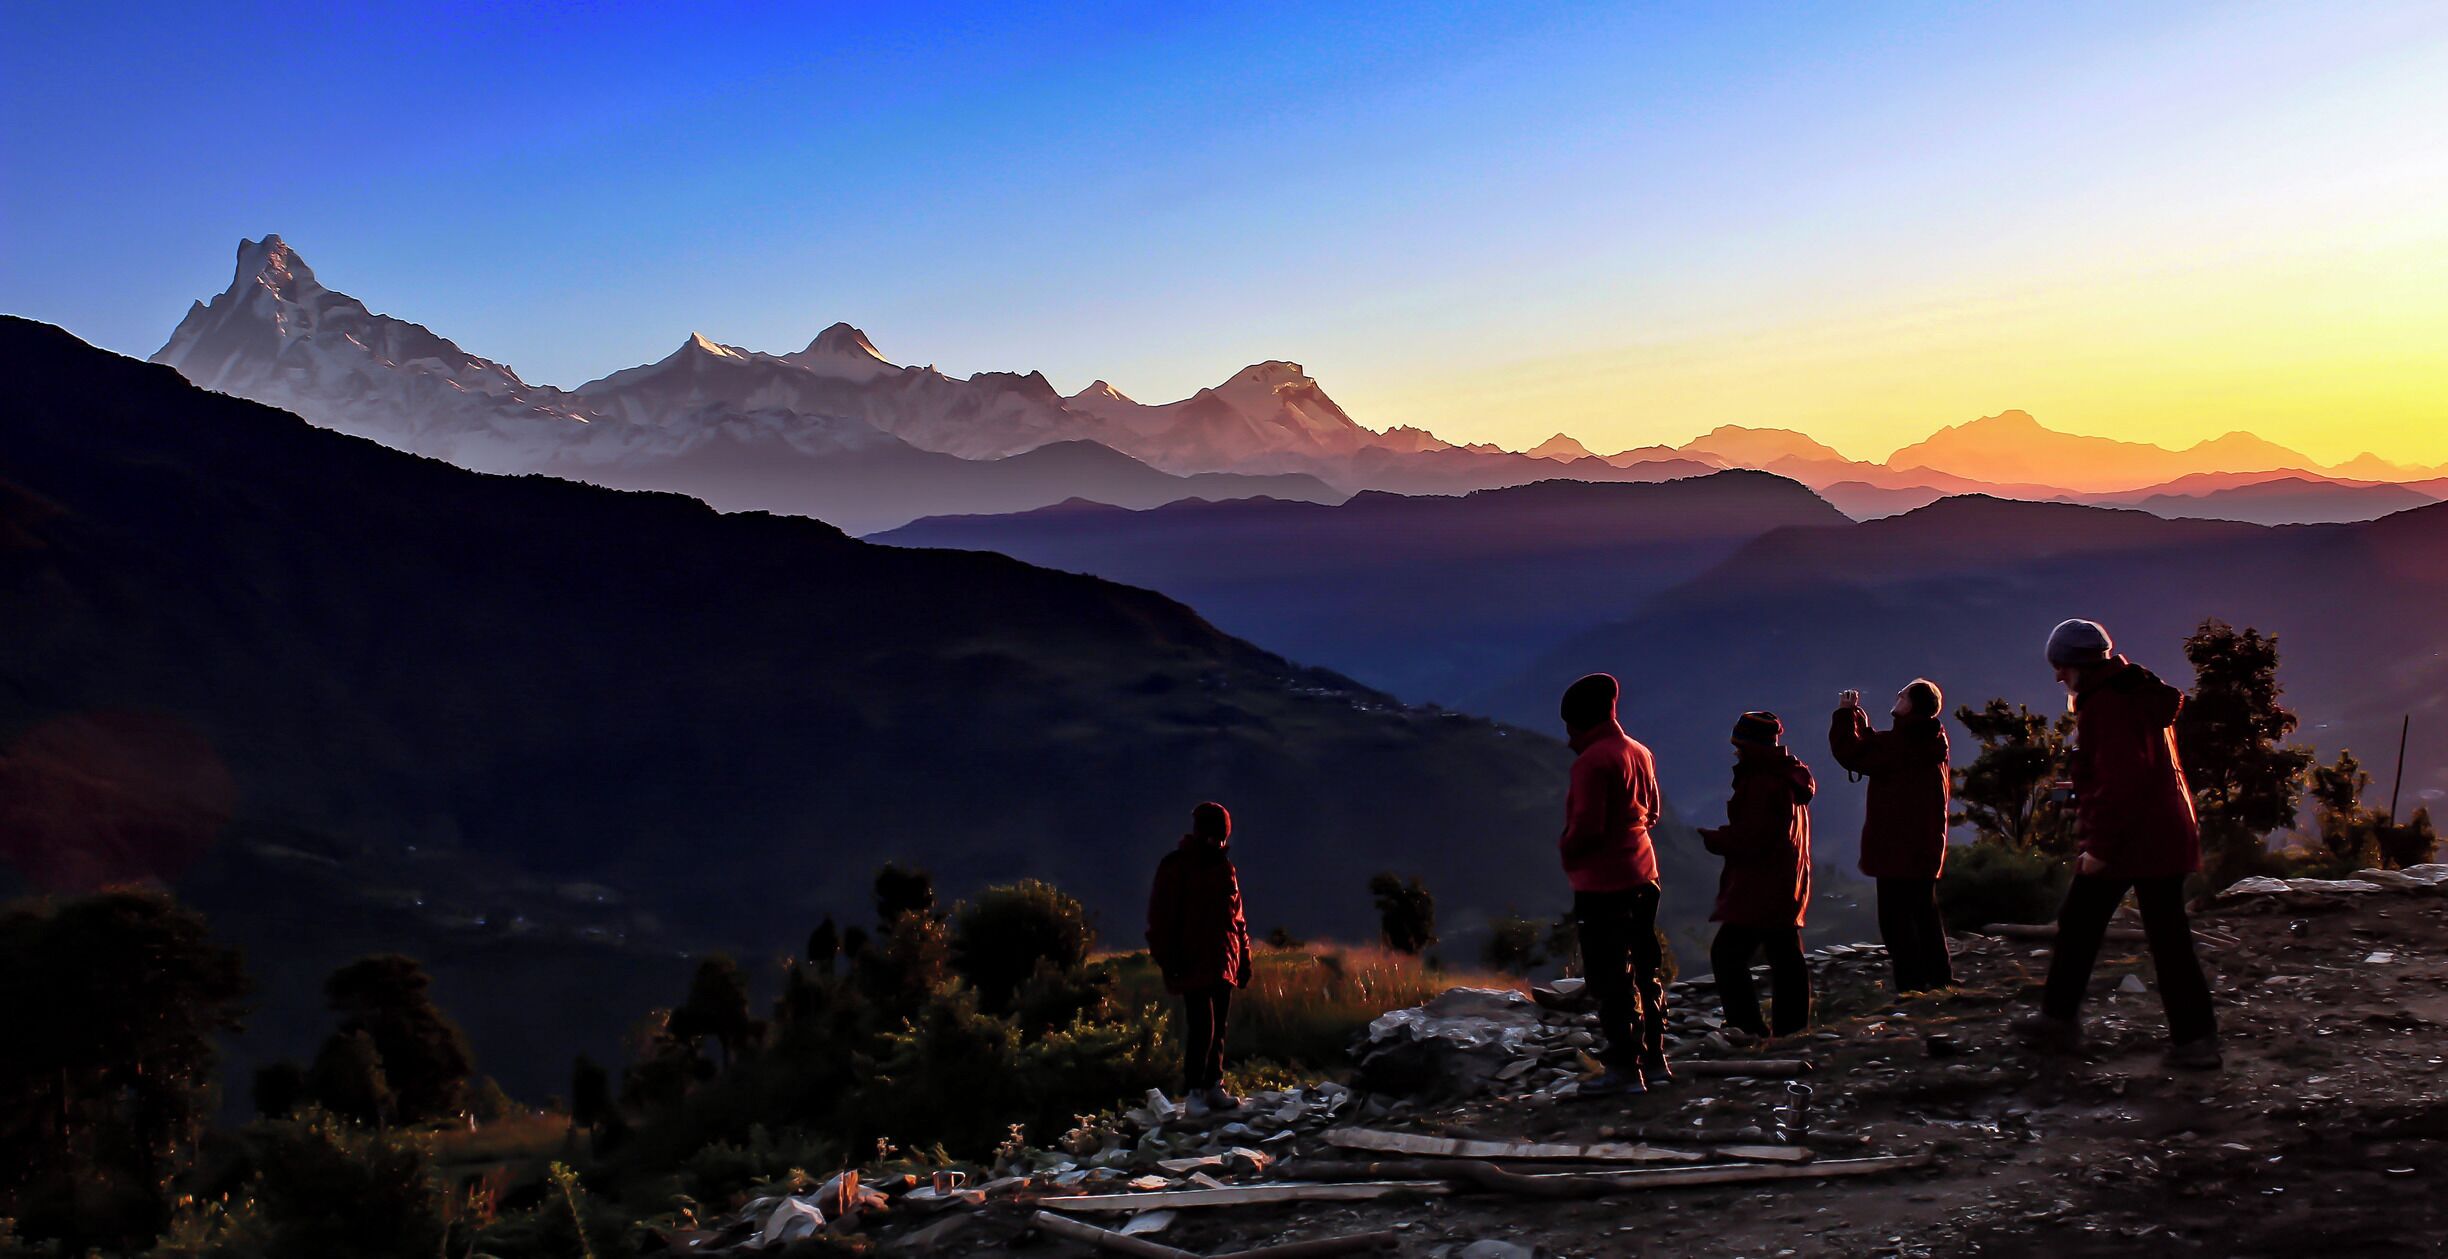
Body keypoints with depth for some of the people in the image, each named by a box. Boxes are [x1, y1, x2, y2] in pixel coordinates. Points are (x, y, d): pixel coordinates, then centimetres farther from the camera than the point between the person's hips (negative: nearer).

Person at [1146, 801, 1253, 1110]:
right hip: (1193, 965, -6)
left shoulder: (1224, 867, 15)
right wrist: (1169, 961, -13)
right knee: (1201, 1027, -11)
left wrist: (1244, 958, 17)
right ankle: (1194, 1091, -3)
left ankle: (1213, 1086, 16)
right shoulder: (1175, 867, -4)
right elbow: (1161, 918, -7)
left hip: (1223, 965, 6)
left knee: (1219, 1028, 9)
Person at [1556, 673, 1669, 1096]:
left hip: (1602, 883, -9)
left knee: (1609, 977, -4)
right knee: (1644, 970, 15)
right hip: (1642, 875, 9)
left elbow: (1585, 826, -21)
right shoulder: (1639, 753, 10)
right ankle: (1654, 1060, 22)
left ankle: (1624, 1068, -2)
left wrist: (1566, 850, -3)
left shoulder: (1593, 760, -18)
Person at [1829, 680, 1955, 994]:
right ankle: (1938, 977, 23)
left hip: (1897, 850, -9)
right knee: (1924, 912, 17)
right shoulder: (1930, 742, 12)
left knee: (1896, 918, -7)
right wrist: (1859, 720, 20)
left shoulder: (1900, 743, -19)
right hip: (1925, 849, 9)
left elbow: (1851, 752, -18)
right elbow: (1875, 752, 24)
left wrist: (1845, 714, -6)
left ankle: (1911, 984, -10)